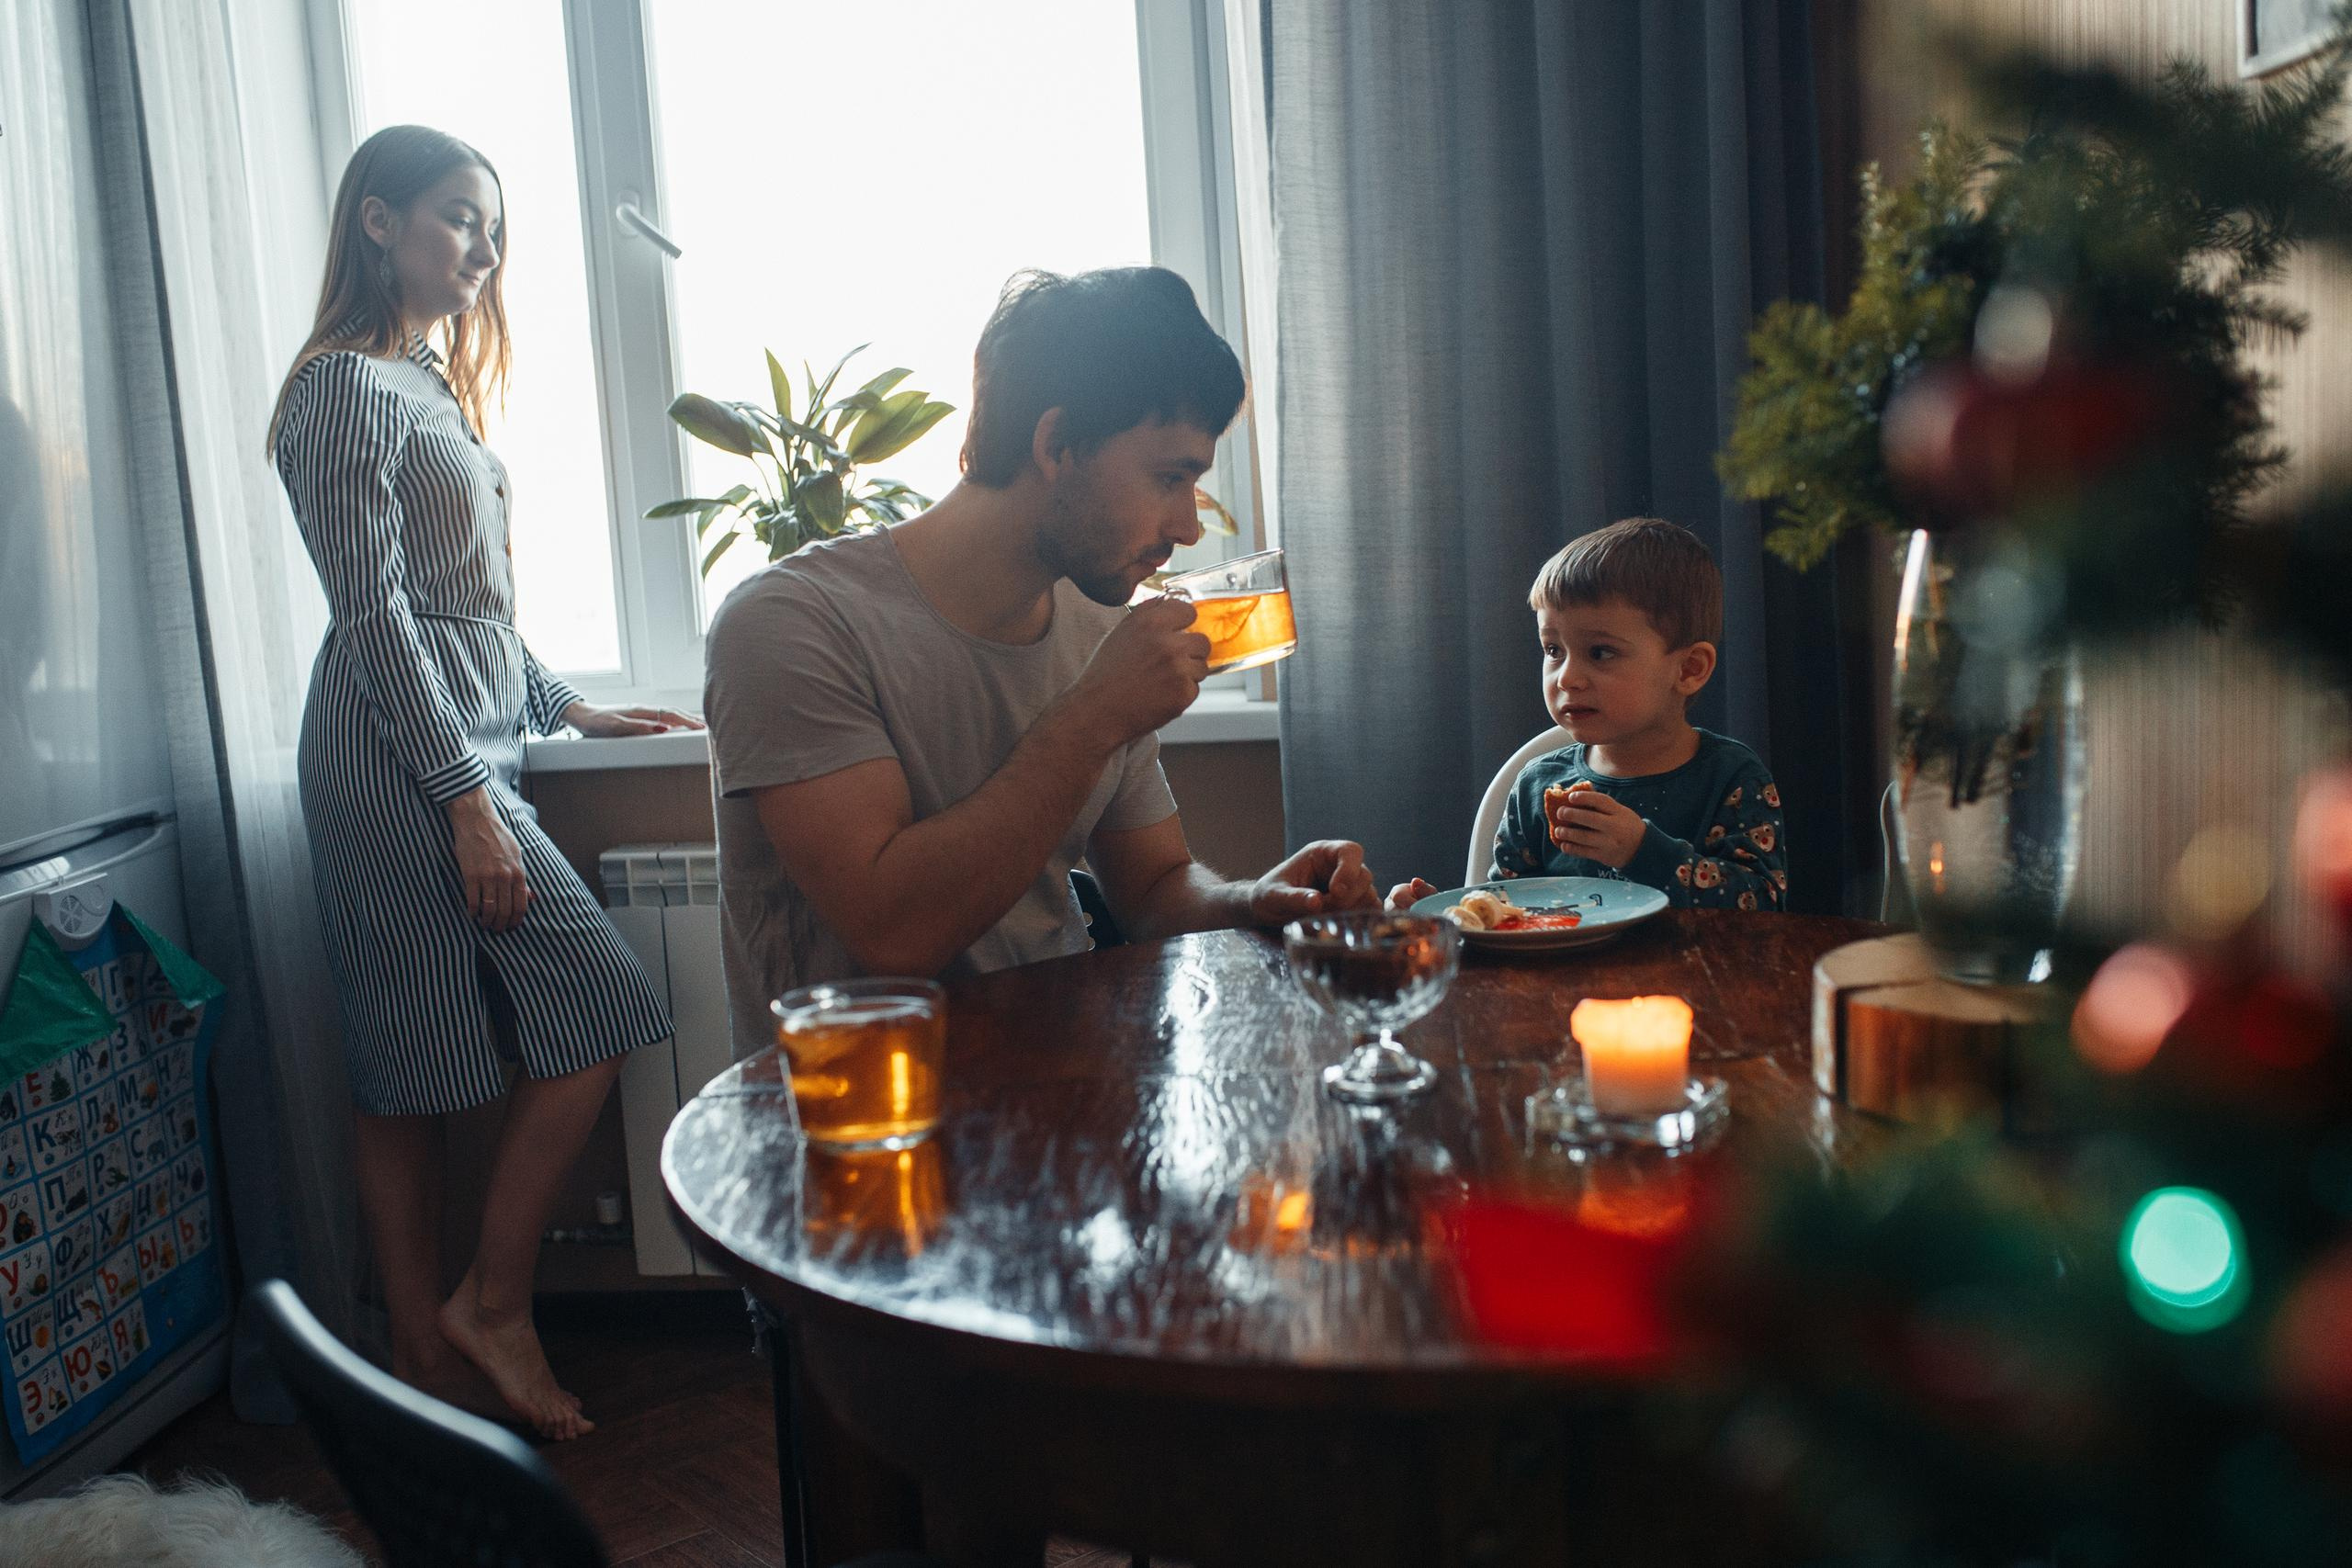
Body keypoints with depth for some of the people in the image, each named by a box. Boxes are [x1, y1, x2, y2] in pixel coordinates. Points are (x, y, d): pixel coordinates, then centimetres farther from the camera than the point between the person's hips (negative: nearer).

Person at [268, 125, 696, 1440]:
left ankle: (430, 1361, 14)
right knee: (595, 1007, -9)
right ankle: (494, 1303, 4)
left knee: (411, 1084, 8)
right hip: (410, 759, -9)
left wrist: (568, 709, 24)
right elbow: (375, 613, -15)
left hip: (465, 746, 9)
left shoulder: (435, 388, 20)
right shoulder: (350, 387, -8)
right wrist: (467, 800, -18)